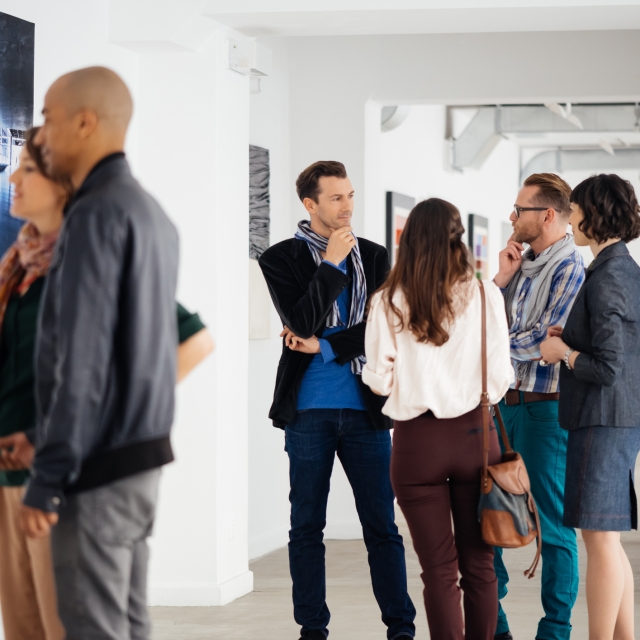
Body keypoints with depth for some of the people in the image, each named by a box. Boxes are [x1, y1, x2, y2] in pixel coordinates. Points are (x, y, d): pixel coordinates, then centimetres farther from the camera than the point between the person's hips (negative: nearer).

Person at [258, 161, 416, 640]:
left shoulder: (374, 257, 10)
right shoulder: (281, 259, 2)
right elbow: (302, 323, -12)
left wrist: (323, 347, -9)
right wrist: (332, 263, -11)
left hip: (366, 407, 2)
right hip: (308, 408, -1)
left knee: (382, 524, 1)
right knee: (307, 525, 4)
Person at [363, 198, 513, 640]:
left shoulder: (389, 301, -6)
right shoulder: (485, 295, -6)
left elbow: (379, 379, -4)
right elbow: (500, 375, -4)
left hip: (416, 440, 0)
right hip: (474, 433, 0)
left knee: (439, 570, 6)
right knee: (479, 565, 11)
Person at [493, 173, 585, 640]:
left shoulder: (570, 270, -12)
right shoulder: (524, 262, 13)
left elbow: (547, 339, -19)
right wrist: (502, 278, 0)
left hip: (545, 408, -9)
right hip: (508, 403, 9)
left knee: (552, 526, -1)